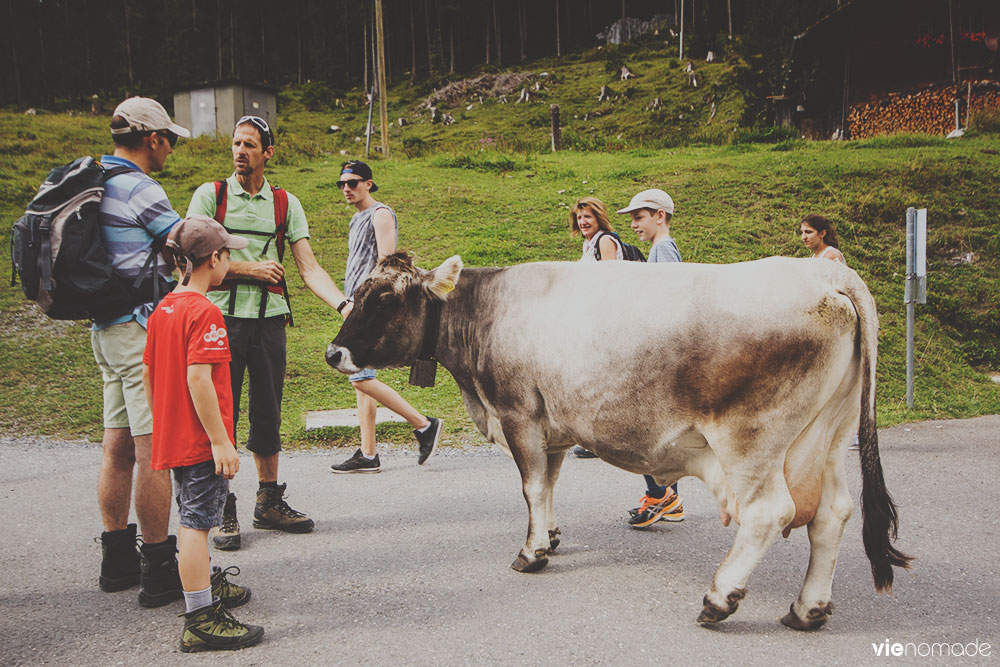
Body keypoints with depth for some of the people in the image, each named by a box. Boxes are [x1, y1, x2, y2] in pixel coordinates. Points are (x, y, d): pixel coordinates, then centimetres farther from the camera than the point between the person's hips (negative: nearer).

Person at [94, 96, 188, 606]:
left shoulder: (95, 184, 15)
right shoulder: (141, 189, -13)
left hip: (106, 329, 10)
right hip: (142, 330, -10)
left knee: (118, 447, 14)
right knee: (153, 450, -6)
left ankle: (118, 556, 24)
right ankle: (160, 569, 0)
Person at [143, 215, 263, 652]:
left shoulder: (163, 309, 9)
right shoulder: (204, 313, -18)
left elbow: (147, 374, 13)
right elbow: (198, 379, -25)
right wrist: (221, 441, -22)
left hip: (172, 433, 9)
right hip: (201, 440, -9)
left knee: (192, 516, 22)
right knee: (197, 521, -5)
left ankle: (204, 584, 40)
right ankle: (200, 619, 0)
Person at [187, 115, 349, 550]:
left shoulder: (286, 204, 9)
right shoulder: (210, 195, 4)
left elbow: (309, 268, 2)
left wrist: (346, 306, -12)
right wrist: (249, 269, -10)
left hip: (269, 319, 3)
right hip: (221, 316, -2)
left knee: (268, 413, 9)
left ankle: (269, 503, 22)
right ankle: (223, 511, 7)